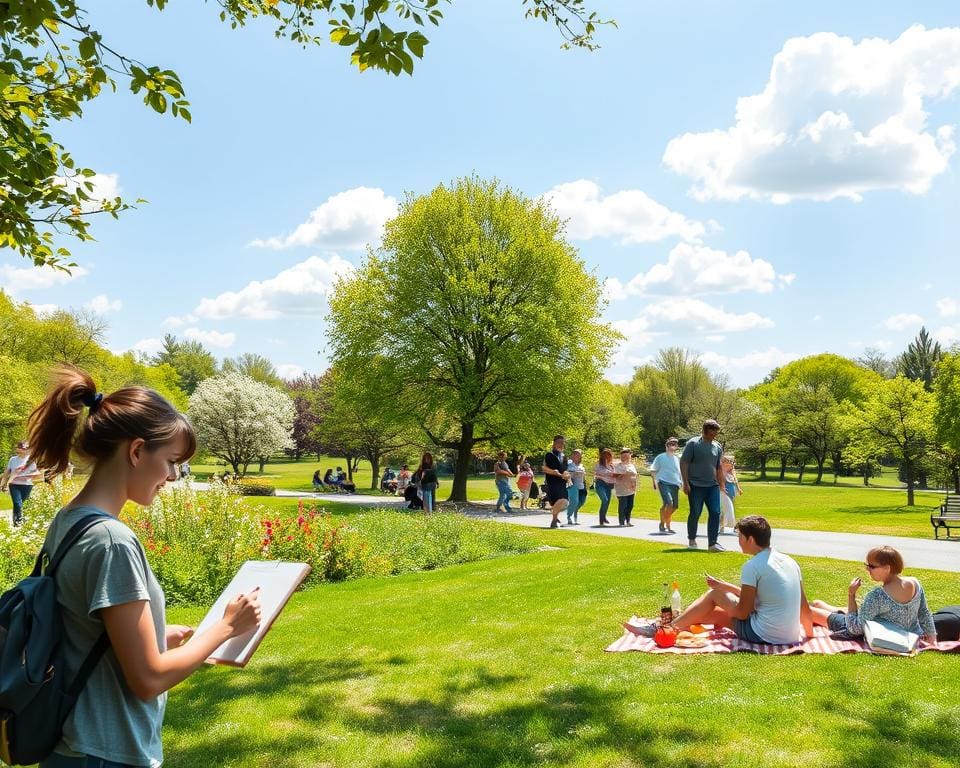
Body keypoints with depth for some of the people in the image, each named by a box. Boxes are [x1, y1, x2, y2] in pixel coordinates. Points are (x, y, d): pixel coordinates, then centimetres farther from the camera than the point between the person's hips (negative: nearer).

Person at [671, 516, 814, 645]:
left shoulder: (752, 566, -15)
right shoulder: (790, 562, 8)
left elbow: (742, 613, -12)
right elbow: (804, 606, 11)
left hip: (762, 635, -7)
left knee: (714, 594, 9)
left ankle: (673, 626, 19)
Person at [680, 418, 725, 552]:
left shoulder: (717, 446, 12)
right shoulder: (693, 443, -5)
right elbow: (683, 463, -7)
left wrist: (721, 485, 17)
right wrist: (686, 483, -12)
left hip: (712, 486, 5)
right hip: (696, 486, -5)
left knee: (715, 513, -4)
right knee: (695, 513, 2)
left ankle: (712, 543, 0)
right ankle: (692, 539, 22)